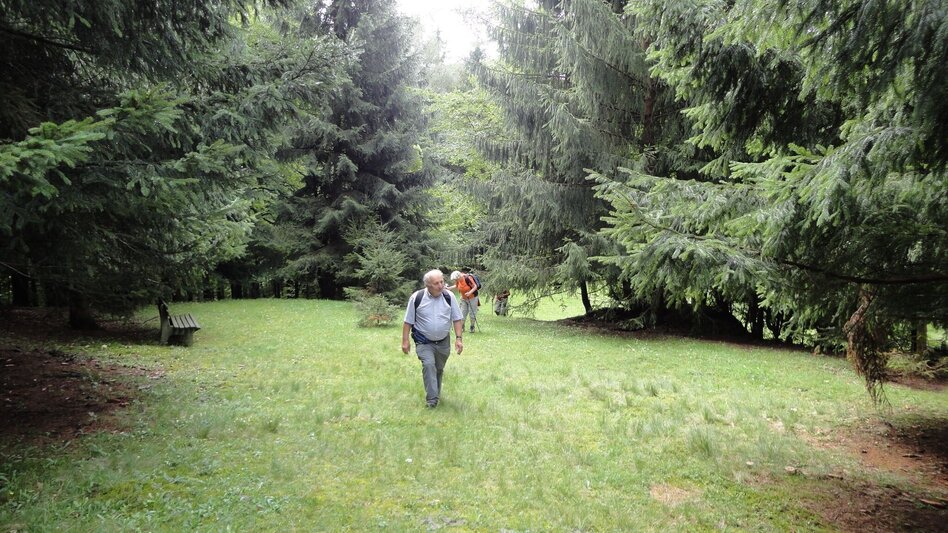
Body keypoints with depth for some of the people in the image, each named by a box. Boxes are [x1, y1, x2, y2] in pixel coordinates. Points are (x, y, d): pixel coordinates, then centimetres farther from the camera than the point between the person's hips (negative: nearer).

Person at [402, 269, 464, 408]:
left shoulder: (449, 296, -7)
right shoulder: (417, 298, -12)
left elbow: (457, 319, -1)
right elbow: (408, 321, -4)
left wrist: (458, 338, -9)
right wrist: (405, 341, -5)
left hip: (443, 342, 3)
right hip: (424, 342, -3)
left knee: (439, 369, 16)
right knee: (429, 365, -22)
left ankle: (436, 394, 37)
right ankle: (432, 399, -18)